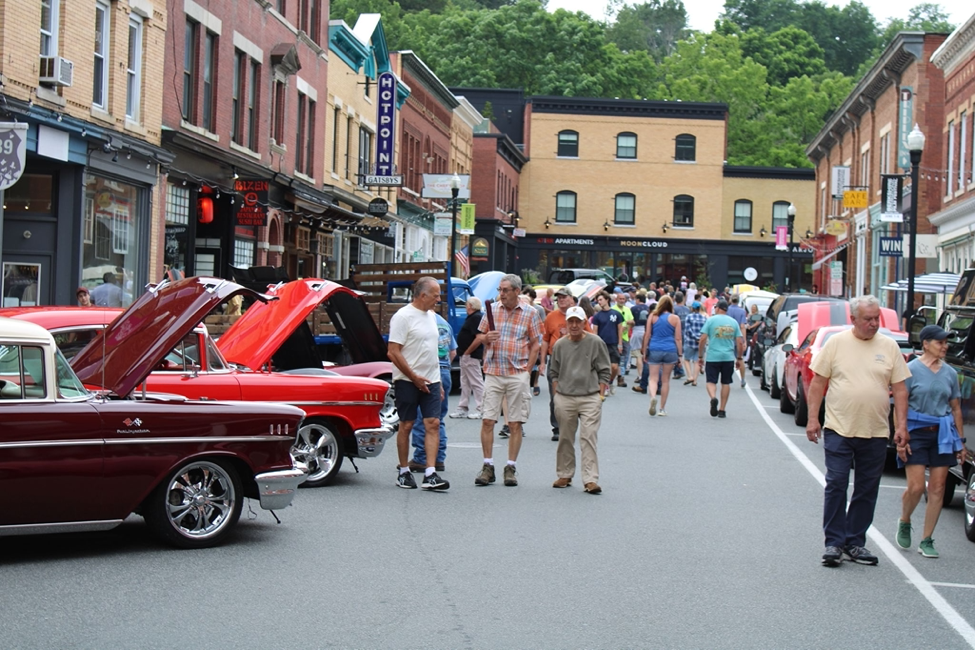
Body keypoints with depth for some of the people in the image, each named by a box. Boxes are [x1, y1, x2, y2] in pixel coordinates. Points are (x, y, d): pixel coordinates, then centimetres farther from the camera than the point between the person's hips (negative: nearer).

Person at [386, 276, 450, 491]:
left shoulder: (431, 316, 14)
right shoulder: (403, 317, -11)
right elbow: (393, 353, -15)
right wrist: (414, 377, -15)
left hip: (430, 381, 6)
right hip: (407, 382, -6)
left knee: (433, 424, -4)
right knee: (406, 426, 2)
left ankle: (430, 474, -8)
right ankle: (404, 472, 13)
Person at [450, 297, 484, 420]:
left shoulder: (476, 318, -17)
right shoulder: (472, 317, 15)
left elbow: (479, 339, -25)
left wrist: (467, 352, -19)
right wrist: (463, 353, 16)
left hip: (471, 356, -11)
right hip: (465, 356, 11)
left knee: (476, 382, -6)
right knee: (465, 383, 14)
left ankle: (481, 410, -2)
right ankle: (463, 409, 20)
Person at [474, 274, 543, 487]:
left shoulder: (529, 313, 2)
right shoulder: (492, 309, 7)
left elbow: (535, 344, 5)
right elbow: (480, 335, 15)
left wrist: (527, 370, -3)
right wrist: (486, 338, -9)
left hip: (518, 375, -1)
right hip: (493, 373, 2)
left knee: (515, 423, 1)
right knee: (487, 420, -3)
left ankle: (511, 468, 8)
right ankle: (488, 466, 4)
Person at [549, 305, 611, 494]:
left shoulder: (595, 343, 0)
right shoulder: (559, 345, 7)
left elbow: (604, 371, 4)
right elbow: (553, 372, 16)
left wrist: (600, 395, -3)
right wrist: (557, 394, 7)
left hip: (590, 398, -3)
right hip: (564, 399, 3)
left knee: (589, 438, -8)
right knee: (565, 438, 10)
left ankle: (590, 480, -9)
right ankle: (564, 475, 22)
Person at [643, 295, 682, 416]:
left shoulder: (653, 317, 4)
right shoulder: (675, 318, 2)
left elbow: (647, 335, 4)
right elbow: (678, 339, 1)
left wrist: (645, 352, 11)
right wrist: (680, 354, 6)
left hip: (654, 350, 0)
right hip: (670, 351, 0)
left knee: (653, 378, 1)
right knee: (665, 380, 10)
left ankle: (653, 396, -30)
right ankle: (662, 408, 16)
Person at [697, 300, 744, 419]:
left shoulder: (711, 320, -2)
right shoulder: (734, 322, 7)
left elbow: (702, 339, -7)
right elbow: (740, 343, 6)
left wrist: (700, 356, 1)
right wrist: (739, 358, 15)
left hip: (713, 357, -3)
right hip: (729, 357, 3)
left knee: (711, 381, 4)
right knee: (726, 383, 12)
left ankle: (713, 398, -26)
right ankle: (722, 410, 13)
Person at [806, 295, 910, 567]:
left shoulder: (889, 346, 5)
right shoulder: (836, 343, 0)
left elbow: (900, 389, 7)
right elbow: (818, 382, 3)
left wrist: (901, 425, 0)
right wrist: (813, 418, -3)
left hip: (875, 433, 2)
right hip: (839, 430, -2)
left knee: (867, 491, 8)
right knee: (836, 486, -4)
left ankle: (855, 542, 17)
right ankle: (834, 542, 3)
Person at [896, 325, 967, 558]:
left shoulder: (950, 373, 9)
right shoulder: (911, 370, -4)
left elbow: (956, 408, 14)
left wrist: (960, 441, 11)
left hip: (942, 434, 4)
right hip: (916, 432, -4)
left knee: (937, 489, 1)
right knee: (916, 487, -9)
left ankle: (926, 540, 9)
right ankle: (904, 523, 21)